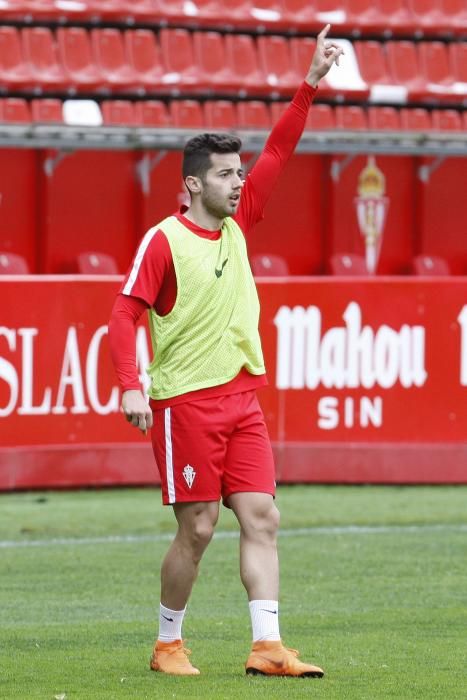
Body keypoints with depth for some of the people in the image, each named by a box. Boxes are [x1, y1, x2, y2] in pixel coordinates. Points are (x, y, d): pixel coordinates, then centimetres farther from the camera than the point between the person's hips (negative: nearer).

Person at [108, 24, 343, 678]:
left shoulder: (238, 222, 10)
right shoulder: (163, 240, -8)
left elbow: (278, 152, 9)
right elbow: (125, 313, -10)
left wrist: (309, 85, 1)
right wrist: (131, 386, -20)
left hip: (242, 397, 6)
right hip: (185, 400, -6)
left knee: (262, 516, -3)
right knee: (197, 528, -4)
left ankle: (267, 646, -5)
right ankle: (168, 644, 12)